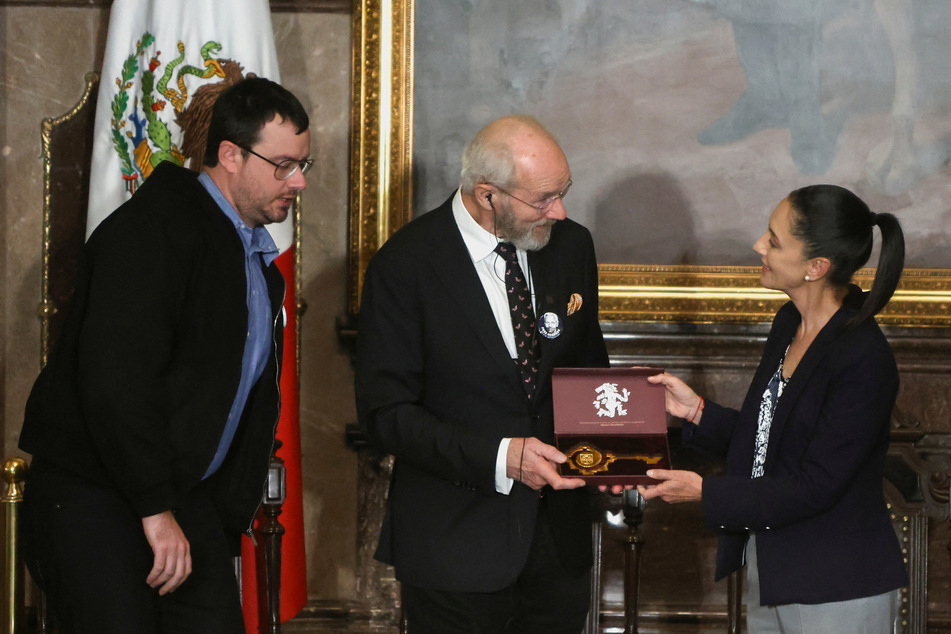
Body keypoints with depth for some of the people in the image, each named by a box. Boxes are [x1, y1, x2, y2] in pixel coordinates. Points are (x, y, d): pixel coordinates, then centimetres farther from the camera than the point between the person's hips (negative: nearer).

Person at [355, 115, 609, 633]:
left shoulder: (572, 246, 4)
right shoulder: (404, 265, -13)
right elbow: (385, 414, -14)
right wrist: (499, 458, -23)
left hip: (559, 538, 5)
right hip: (456, 546, -5)